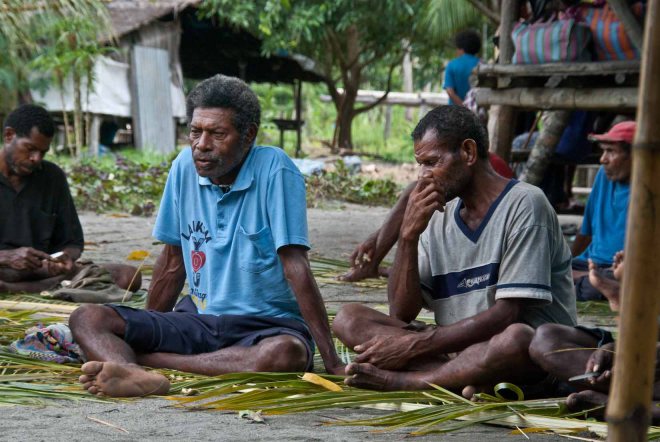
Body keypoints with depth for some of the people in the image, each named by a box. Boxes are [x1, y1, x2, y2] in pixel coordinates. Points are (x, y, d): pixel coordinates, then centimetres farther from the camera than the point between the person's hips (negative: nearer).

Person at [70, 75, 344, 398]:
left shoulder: (274, 170, -12)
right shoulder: (185, 167, 3)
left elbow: (295, 267, -16)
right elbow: (173, 262, 13)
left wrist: (331, 361, -19)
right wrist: (145, 332, 18)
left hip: (266, 325, -4)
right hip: (197, 319, 5)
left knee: (288, 353, -40)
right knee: (87, 318, -14)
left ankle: (124, 359, -36)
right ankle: (132, 376, -50)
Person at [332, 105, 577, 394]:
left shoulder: (524, 204, -9)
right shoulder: (439, 218, 11)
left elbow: (508, 314, -17)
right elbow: (401, 313, 4)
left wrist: (415, 345, -19)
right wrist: (409, 235, -9)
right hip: (456, 351, 6)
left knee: (516, 338, -41)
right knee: (349, 318, -9)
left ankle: (398, 381, -26)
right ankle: (469, 379, -28)